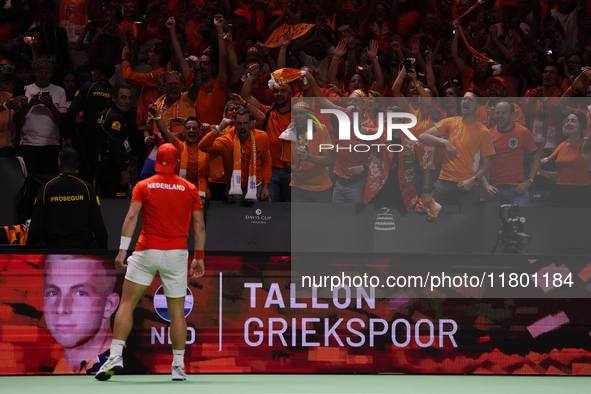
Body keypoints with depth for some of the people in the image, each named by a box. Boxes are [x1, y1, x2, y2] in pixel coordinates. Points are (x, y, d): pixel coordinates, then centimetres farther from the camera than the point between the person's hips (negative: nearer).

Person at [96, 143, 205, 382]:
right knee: (177, 311, 7)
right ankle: (178, 367, 6)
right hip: (176, 254, 1)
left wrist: (123, 250, -13)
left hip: (147, 252, -1)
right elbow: (199, 226, 4)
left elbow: (132, 216, -10)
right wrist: (199, 258, 11)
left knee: (127, 304, 4)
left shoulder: (143, 186, 3)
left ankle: (115, 357, -8)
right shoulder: (190, 189, 5)